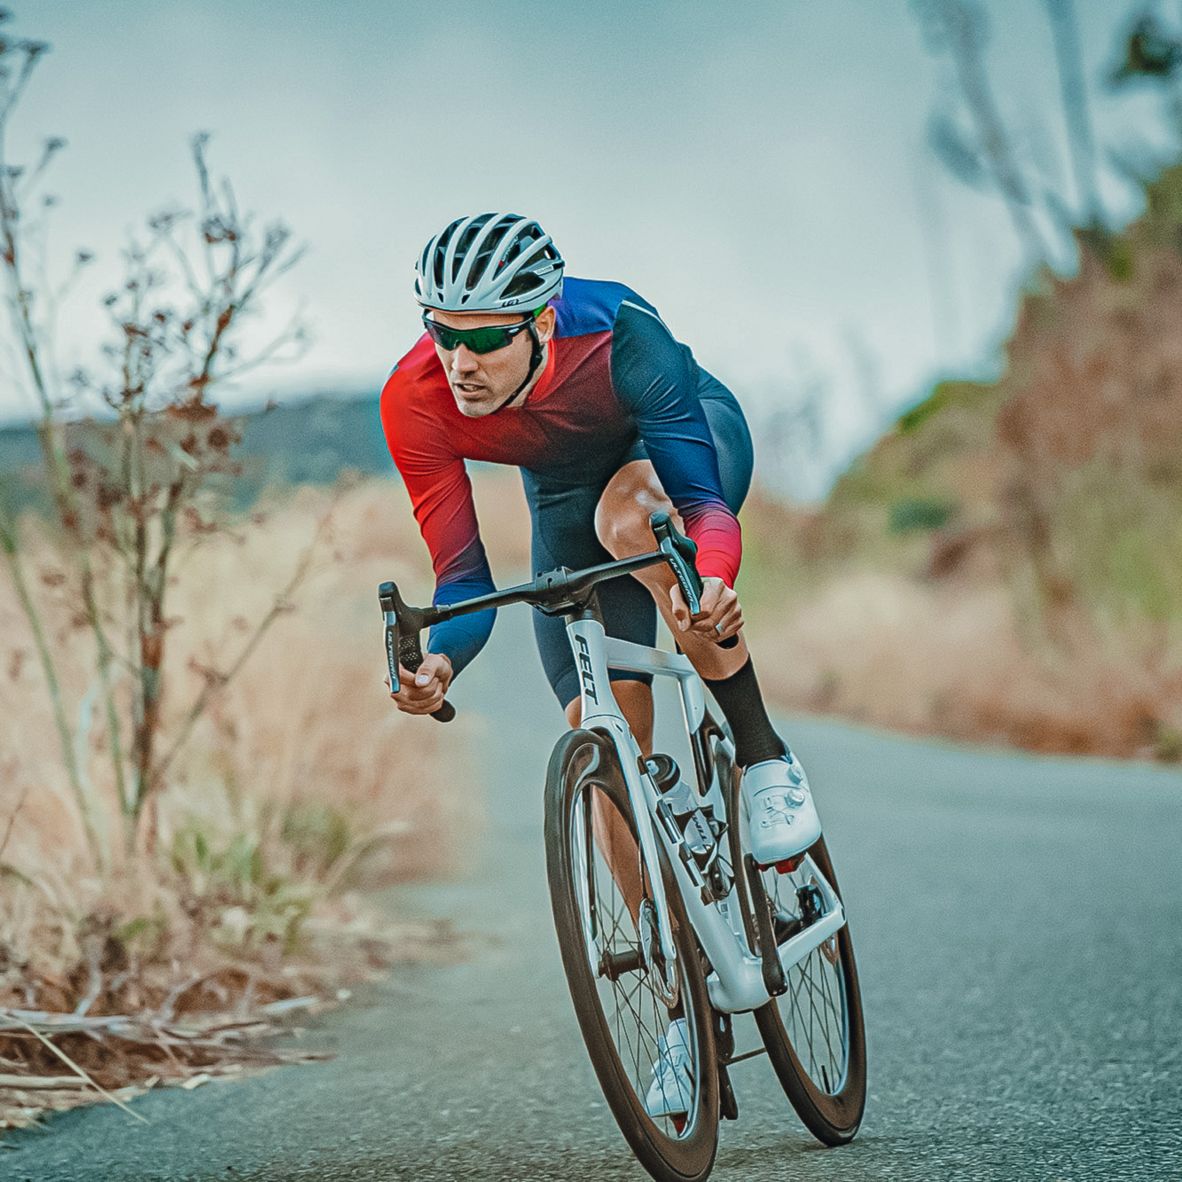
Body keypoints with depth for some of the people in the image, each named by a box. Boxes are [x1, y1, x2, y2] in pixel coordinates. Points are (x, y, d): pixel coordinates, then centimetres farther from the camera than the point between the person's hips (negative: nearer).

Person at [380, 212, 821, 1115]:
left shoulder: (619, 336, -39)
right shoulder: (416, 402, -32)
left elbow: (702, 499, -41)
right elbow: (465, 578, -26)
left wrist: (710, 583, -62)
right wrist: (439, 663, -47)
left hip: (687, 440, -3)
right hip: (567, 490, 3)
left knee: (628, 514, -39)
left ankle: (763, 753, -21)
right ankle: (681, 1005, 3)